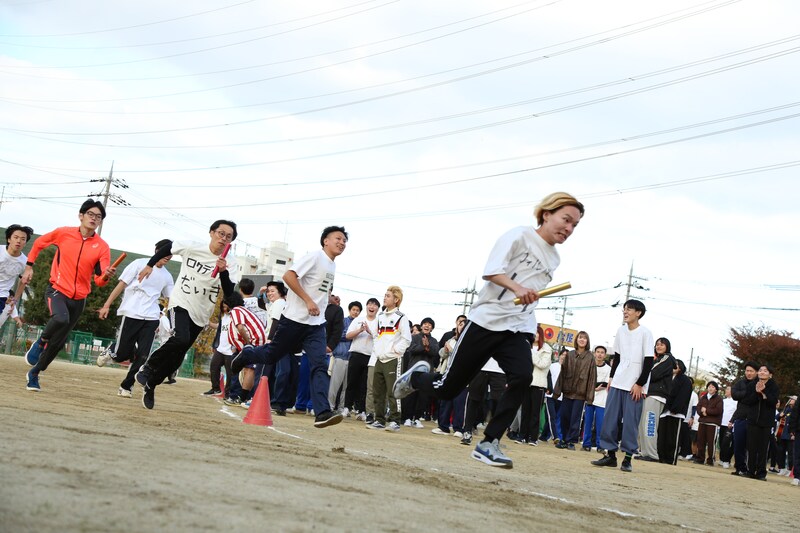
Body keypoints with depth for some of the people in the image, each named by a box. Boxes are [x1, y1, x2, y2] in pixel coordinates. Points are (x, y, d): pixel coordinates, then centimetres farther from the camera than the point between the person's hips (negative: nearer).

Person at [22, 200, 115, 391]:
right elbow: (39, 243, 13)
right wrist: (29, 266, 10)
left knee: (58, 343, 9)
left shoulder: (102, 247, -6)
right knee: (61, 318, -35)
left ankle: (34, 374, 30)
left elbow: (99, 281, -9)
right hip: (56, 290, -2)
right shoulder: (63, 233, -5)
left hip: (78, 299, 2)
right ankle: (39, 343, -6)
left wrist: (106, 275, -31)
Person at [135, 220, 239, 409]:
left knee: (176, 357, 5)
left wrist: (223, 272, -33)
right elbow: (167, 247, 7)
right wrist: (150, 265, 9)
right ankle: (148, 367, -9)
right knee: (181, 339, -30)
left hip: (201, 314, 3)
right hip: (181, 303, -3)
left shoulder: (231, 262, -9)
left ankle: (150, 386, 24)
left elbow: (229, 293, -18)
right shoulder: (191, 247, -11)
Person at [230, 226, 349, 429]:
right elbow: (289, 276, -20)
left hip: (316, 323, 6)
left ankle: (322, 412, -20)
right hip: (295, 318, -6)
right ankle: (246, 354, 41)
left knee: (320, 365, -10)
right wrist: (308, 301, -23)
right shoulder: (315, 257, -10)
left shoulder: (332, 266, 14)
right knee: (273, 355, 9)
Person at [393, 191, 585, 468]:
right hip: (486, 320, -5)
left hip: (518, 328, 5)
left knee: (522, 377, -25)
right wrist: (517, 287, -35)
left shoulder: (554, 259, 14)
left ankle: (488, 444, -16)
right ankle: (417, 375, 35)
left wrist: (532, 331, 20)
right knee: (446, 389, 0)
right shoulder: (520, 235, -7)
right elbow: (491, 270, -19)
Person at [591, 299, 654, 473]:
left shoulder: (645, 333, -7)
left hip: (635, 386, -5)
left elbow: (649, 361, -9)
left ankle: (628, 458, 0)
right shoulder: (621, 331, 10)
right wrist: (611, 377, 11)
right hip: (617, 383, 6)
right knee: (610, 419, 2)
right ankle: (610, 454, 9)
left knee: (630, 423, -5)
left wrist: (639, 384, -12)